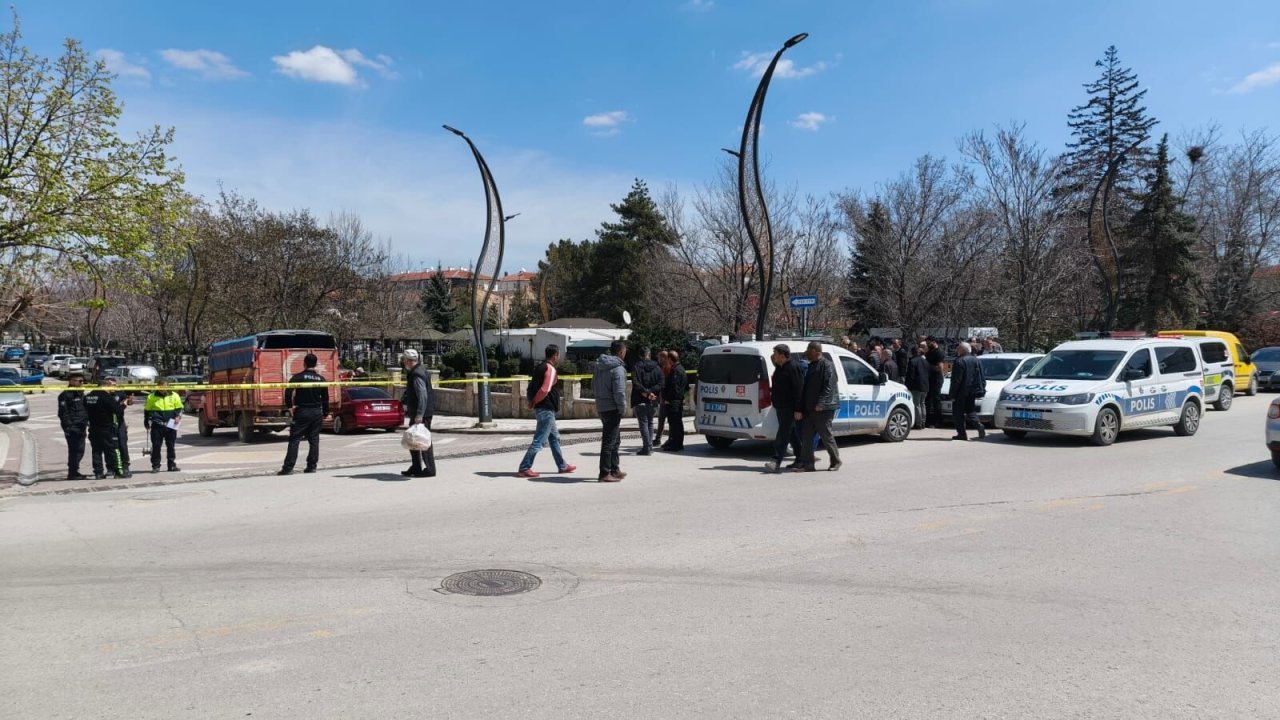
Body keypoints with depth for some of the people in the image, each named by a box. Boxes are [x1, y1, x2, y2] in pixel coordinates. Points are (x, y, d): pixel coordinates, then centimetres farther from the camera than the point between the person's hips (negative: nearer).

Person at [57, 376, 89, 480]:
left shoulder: (81, 394, 18)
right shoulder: (65, 395, -9)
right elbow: (63, 412, -14)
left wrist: (86, 423, 20)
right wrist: (67, 427, -19)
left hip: (81, 427, 9)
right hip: (72, 427, -9)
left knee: (80, 451, 12)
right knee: (74, 451, -7)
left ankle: (75, 471, 22)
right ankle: (72, 473, -2)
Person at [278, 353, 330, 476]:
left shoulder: (298, 377, -5)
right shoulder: (321, 379, 7)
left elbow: (288, 392, -19)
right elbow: (325, 398, 8)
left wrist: (289, 407, -10)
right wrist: (325, 413, 15)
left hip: (301, 412, -3)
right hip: (317, 413, 4)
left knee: (294, 440, -2)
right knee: (314, 440, 9)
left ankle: (288, 468, -5)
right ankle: (311, 466, 9)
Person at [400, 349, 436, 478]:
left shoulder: (417, 375, -20)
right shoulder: (413, 373, 14)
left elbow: (423, 396, -27)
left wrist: (419, 415, -29)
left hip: (422, 414, -11)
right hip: (416, 413, 11)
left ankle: (429, 469, 1)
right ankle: (416, 468, 24)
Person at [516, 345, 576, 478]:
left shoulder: (540, 367, 14)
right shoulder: (550, 369, -15)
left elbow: (532, 387, 15)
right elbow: (545, 390, -26)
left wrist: (532, 401, 6)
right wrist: (534, 401, -14)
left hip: (545, 410, 10)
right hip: (546, 410, -10)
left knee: (555, 438, 18)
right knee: (539, 441, -7)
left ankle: (562, 466, 28)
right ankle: (524, 468, -6)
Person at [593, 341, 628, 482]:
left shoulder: (599, 366, 9)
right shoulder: (618, 368, -18)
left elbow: (593, 385, 17)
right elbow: (619, 392, -23)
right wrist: (623, 408, -12)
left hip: (601, 407, 9)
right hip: (612, 408, -9)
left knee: (615, 439, 20)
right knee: (609, 441, -3)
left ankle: (614, 469, 28)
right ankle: (604, 474, 1)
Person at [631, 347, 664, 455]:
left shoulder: (636, 368, -8)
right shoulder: (657, 367, 6)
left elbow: (636, 384, -19)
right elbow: (661, 383, -3)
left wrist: (646, 392, -14)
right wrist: (650, 392, -9)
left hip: (641, 400, -5)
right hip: (653, 401, 5)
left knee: (643, 423, -3)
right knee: (650, 423, 16)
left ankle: (647, 447, -9)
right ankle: (649, 446, 17)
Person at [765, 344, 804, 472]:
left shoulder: (793, 367, -15)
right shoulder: (780, 368, 15)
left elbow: (799, 389, -20)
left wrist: (798, 409, -22)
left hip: (789, 408, -10)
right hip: (780, 406, 10)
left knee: (783, 434, -13)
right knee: (791, 433, 15)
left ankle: (777, 462, -18)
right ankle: (801, 459, 25)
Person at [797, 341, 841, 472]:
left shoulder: (827, 365, -11)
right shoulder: (812, 365, 18)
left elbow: (829, 387, -20)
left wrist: (821, 403, -27)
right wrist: (803, 406, 19)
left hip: (822, 409, -9)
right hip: (810, 408, 9)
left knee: (826, 436, 1)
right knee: (806, 437, 5)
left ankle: (835, 461, 16)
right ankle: (808, 464, 8)